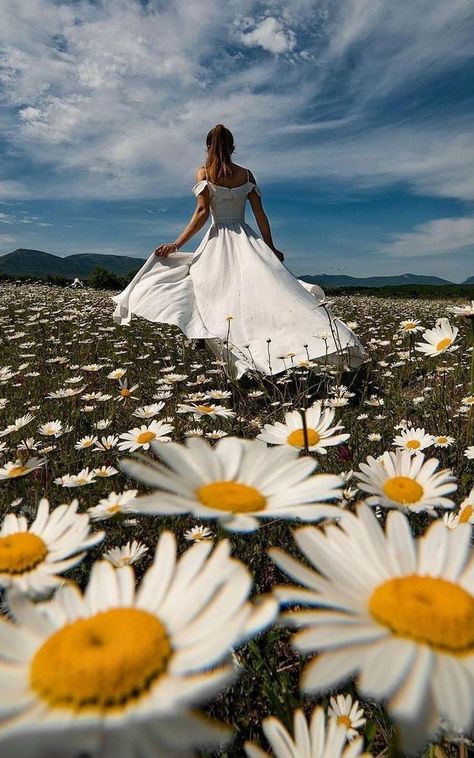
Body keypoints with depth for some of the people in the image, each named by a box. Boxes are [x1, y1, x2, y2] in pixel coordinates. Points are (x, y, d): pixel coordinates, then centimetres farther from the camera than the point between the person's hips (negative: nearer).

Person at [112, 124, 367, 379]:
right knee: (273, 291, -2)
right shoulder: (246, 173, 11)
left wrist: (176, 244, -9)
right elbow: (260, 214, 8)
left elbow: (202, 212, -8)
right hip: (247, 239, 3)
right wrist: (271, 248, 15)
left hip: (219, 239, -3)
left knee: (217, 299, -2)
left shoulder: (204, 172, 3)